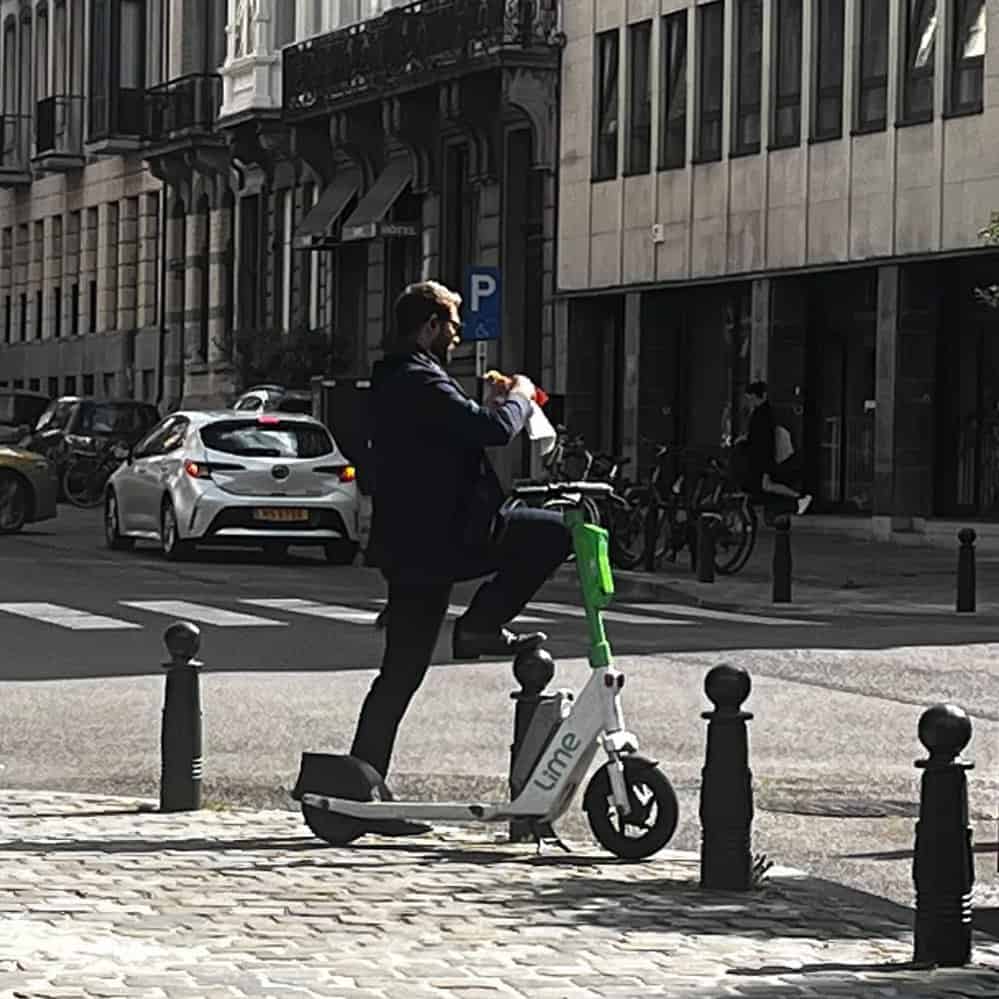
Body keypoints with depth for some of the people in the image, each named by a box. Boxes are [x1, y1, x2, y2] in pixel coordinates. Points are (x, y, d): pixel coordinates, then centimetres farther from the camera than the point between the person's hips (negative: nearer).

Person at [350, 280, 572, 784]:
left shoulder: (388, 381, 18)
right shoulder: (422, 382, -14)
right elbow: (494, 428, -22)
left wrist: (500, 403, 20)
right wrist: (520, 396, -3)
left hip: (406, 546, 10)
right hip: (443, 541, -10)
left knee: (400, 673, 14)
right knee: (555, 533, -5)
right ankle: (481, 624, -2)